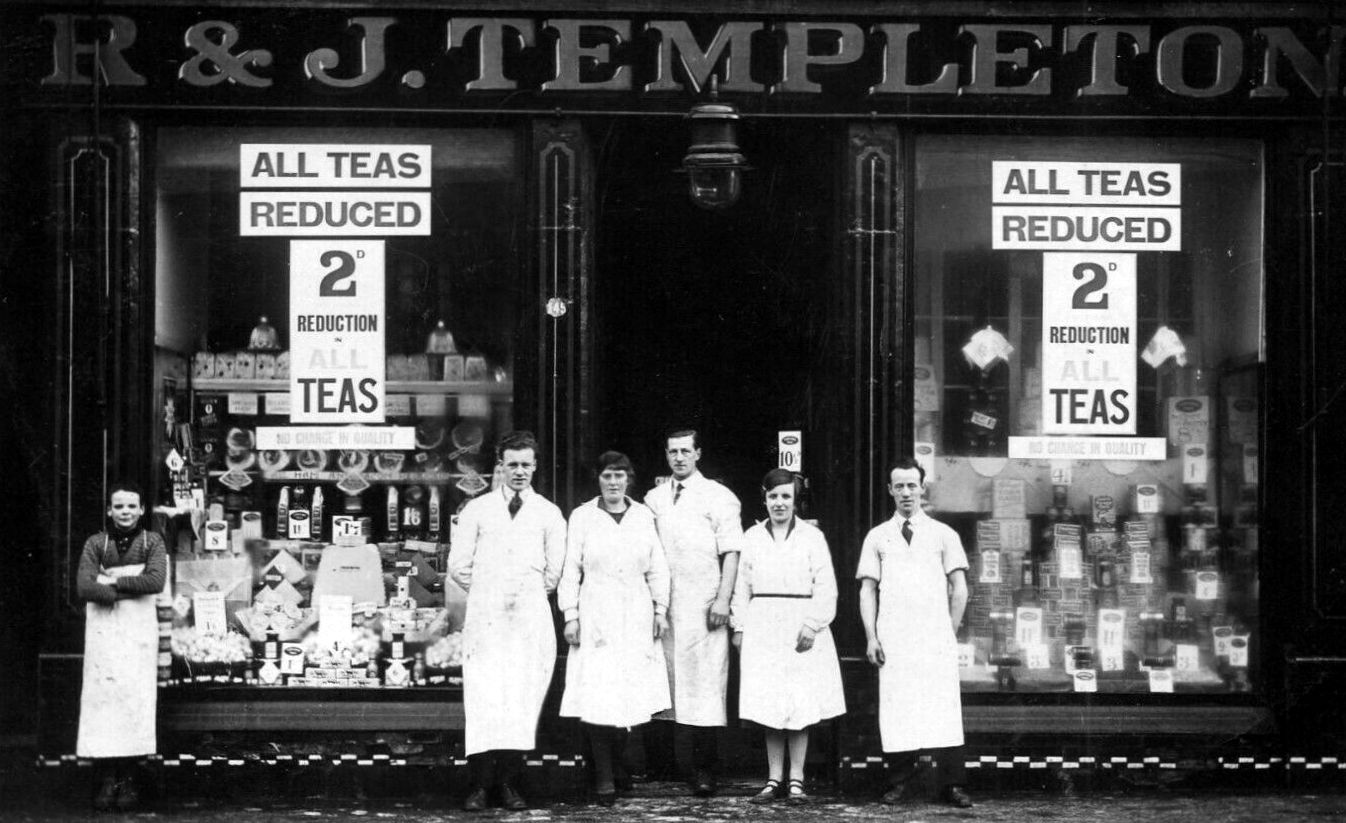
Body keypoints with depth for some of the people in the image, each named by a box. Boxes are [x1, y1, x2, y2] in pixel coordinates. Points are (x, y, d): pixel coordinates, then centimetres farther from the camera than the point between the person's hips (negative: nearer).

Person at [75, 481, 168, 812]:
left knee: (136, 697, -3)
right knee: (102, 697, -5)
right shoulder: (95, 544, 7)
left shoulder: (152, 542, 7)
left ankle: (128, 778, 2)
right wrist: (131, 590, -13)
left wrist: (113, 581, -9)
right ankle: (105, 779, -2)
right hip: (103, 630, 0)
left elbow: (156, 580, -10)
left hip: (139, 631, 0)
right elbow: (84, 588, -7)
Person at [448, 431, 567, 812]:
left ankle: (509, 783, 2)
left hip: (531, 618, 1)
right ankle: (479, 785, -9)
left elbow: (555, 571, 11)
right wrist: (487, 592, 8)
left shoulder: (549, 514, 10)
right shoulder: (477, 510, 10)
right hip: (485, 617, -1)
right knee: (483, 698, -9)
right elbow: (458, 566, 8)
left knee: (524, 701, -4)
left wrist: (528, 594, 10)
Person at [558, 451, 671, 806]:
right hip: (595, 616, -2)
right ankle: (604, 778, -5)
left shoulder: (643, 516, 9)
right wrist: (570, 614, -3)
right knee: (597, 698, -9)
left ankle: (619, 763, 21)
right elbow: (570, 569, 2)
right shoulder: (582, 517, 3)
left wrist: (661, 609, 4)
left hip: (637, 616, 3)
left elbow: (657, 568, 11)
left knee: (632, 694, 3)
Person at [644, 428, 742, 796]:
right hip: (663, 603, 4)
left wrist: (722, 599, -12)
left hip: (704, 605, -4)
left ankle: (705, 770, -3)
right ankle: (684, 764, 6)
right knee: (673, 683, 2)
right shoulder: (653, 499, 14)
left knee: (704, 682, -6)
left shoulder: (718, 497, 3)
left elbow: (730, 552, -2)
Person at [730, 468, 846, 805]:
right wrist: (739, 627, 3)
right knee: (768, 707, 1)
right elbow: (742, 586, 11)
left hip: (802, 629, -2)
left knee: (801, 707, -1)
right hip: (763, 628, 2)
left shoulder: (812, 537, 3)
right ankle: (773, 779, 8)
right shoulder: (752, 537, 10)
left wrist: (812, 625, -11)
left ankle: (796, 779, 7)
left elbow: (825, 587, -1)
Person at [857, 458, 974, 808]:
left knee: (942, 709, -6)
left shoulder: (943, 535, 10)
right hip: (893, 639, 1)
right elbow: (868, 589, 8)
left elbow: (959, 589, 9)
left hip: (935, 638, -1)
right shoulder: (877, 537, 11)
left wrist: (950, 633, 4)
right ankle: (900, 781, 2)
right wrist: (871, 637, -1)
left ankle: (952, 785, -6)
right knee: (896, 710, -4)